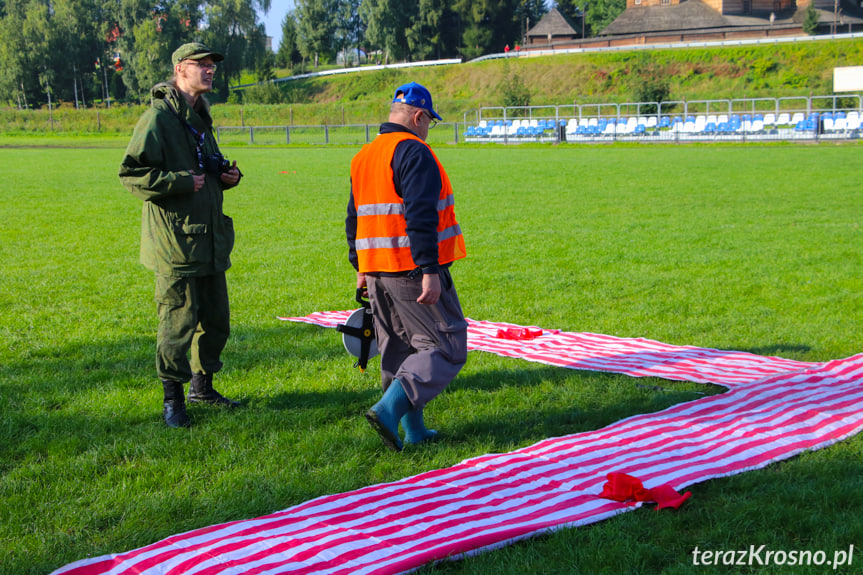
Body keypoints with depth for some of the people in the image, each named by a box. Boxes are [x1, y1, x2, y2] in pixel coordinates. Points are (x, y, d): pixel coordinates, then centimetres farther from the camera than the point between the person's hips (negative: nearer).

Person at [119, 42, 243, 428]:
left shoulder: (200, 117, 18)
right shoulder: (158, 117, -11)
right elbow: (132, 174, -15)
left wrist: (227, 176, 9)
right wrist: (181, 181, -21)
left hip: (210, 241, 9)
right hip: (176, 242, -9)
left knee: (215, 320, 14)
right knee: (178, 323, -3)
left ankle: (202, 386, 31)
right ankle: (172, 398, 11)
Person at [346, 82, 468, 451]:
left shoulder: (363, 156, 16)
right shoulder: (413, 152, -12)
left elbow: (354, 219, 22)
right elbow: (420, 217, -21)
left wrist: (361, 268, 28)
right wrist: (430, 272, -22)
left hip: (376, 272, 9)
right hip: (413, 271, -9)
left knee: (398, 351, 15)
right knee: (445, 347, -2)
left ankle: (413, 428, 19)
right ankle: (389, 408, -14)